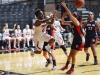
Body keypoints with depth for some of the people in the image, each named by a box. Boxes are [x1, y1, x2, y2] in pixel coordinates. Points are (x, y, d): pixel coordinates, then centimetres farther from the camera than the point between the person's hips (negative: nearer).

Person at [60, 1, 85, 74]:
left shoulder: (77, 22, -19)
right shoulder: (71, 23, 4)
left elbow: (70, 15, -32)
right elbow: (63, 23, 13)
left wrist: (65, 7, -30)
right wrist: (63, 16, -4)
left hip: (80, 40, -8)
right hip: (75, 39, 8)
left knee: (73, 54, -5)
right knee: (71, 53, 16)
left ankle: (72, 68, 9)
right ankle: (66, 65, 30)